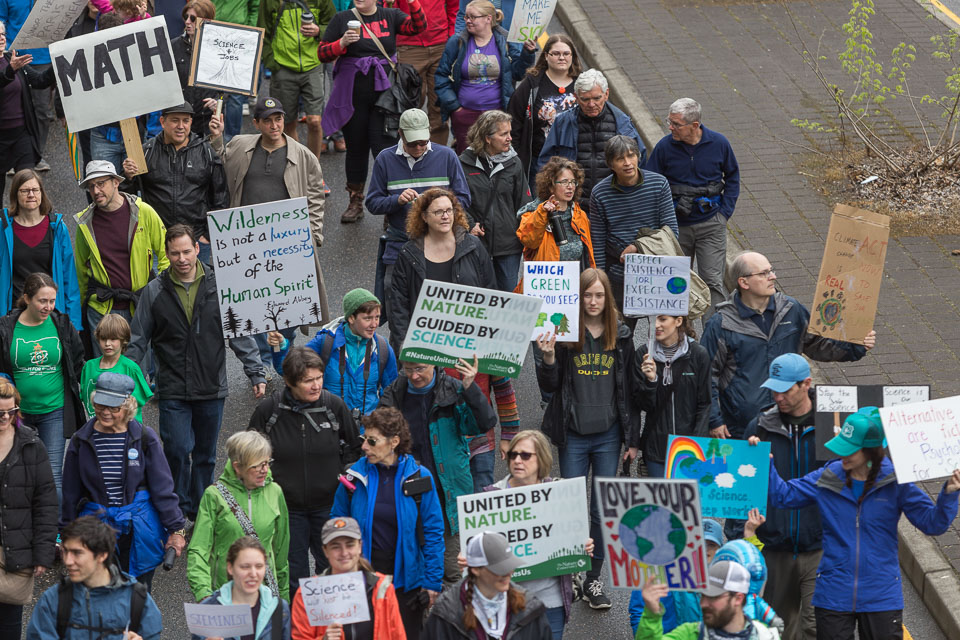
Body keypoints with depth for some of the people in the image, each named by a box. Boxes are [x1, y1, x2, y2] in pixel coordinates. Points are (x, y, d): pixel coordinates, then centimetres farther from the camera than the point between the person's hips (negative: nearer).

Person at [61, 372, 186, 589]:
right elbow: (71, 494, 11)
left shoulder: (145, 439, -3)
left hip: (138, 532, -1)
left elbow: (163, 488, 1)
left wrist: (175, 529, 1)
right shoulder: (82, 441, 2)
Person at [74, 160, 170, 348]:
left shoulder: (144, 213, -4)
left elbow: (165, 255, 5)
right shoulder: (85, 222, 2)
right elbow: (81, 269, 12)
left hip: (140, 306, -1)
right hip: (102, 309, 1)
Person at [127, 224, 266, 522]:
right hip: (172, 390, -1)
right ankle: (179, 512, 3)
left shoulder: (218, 286, 1)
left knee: (206, 455, 10)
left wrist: (256, 373, 1)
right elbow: (137, 341, 6)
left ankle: (200, 512, 24)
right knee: (178, 451, -10)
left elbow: (240, 334, 6)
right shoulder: (154, 292, 0)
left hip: (212, 388, 2)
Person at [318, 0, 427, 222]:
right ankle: (355, 203, 20)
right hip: (353, 94, 1)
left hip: (384, 91, -1)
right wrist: (342, 43, -16)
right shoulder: (342, 19, 4)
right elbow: (323, 54, 2)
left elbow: (418, 27, -7)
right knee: (355, 147, 9)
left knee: (383, 145, -9)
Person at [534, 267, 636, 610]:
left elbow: (629, 388, 8)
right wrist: (548, 357, -20)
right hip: (574, 435, -2)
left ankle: (594, 578, 15)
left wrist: (631, 437, 6)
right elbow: (549, 386, -1)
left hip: (608, 435, 2)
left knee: (603, 509, 5)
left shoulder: (621, 336, 3)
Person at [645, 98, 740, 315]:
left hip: (711, 224, -1)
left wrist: (724, 211, 1)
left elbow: (732, 177, 9)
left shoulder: (718, 143, -7)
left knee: (712, 281, -5)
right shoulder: (665, 146, -9)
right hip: (676, 224, 1)